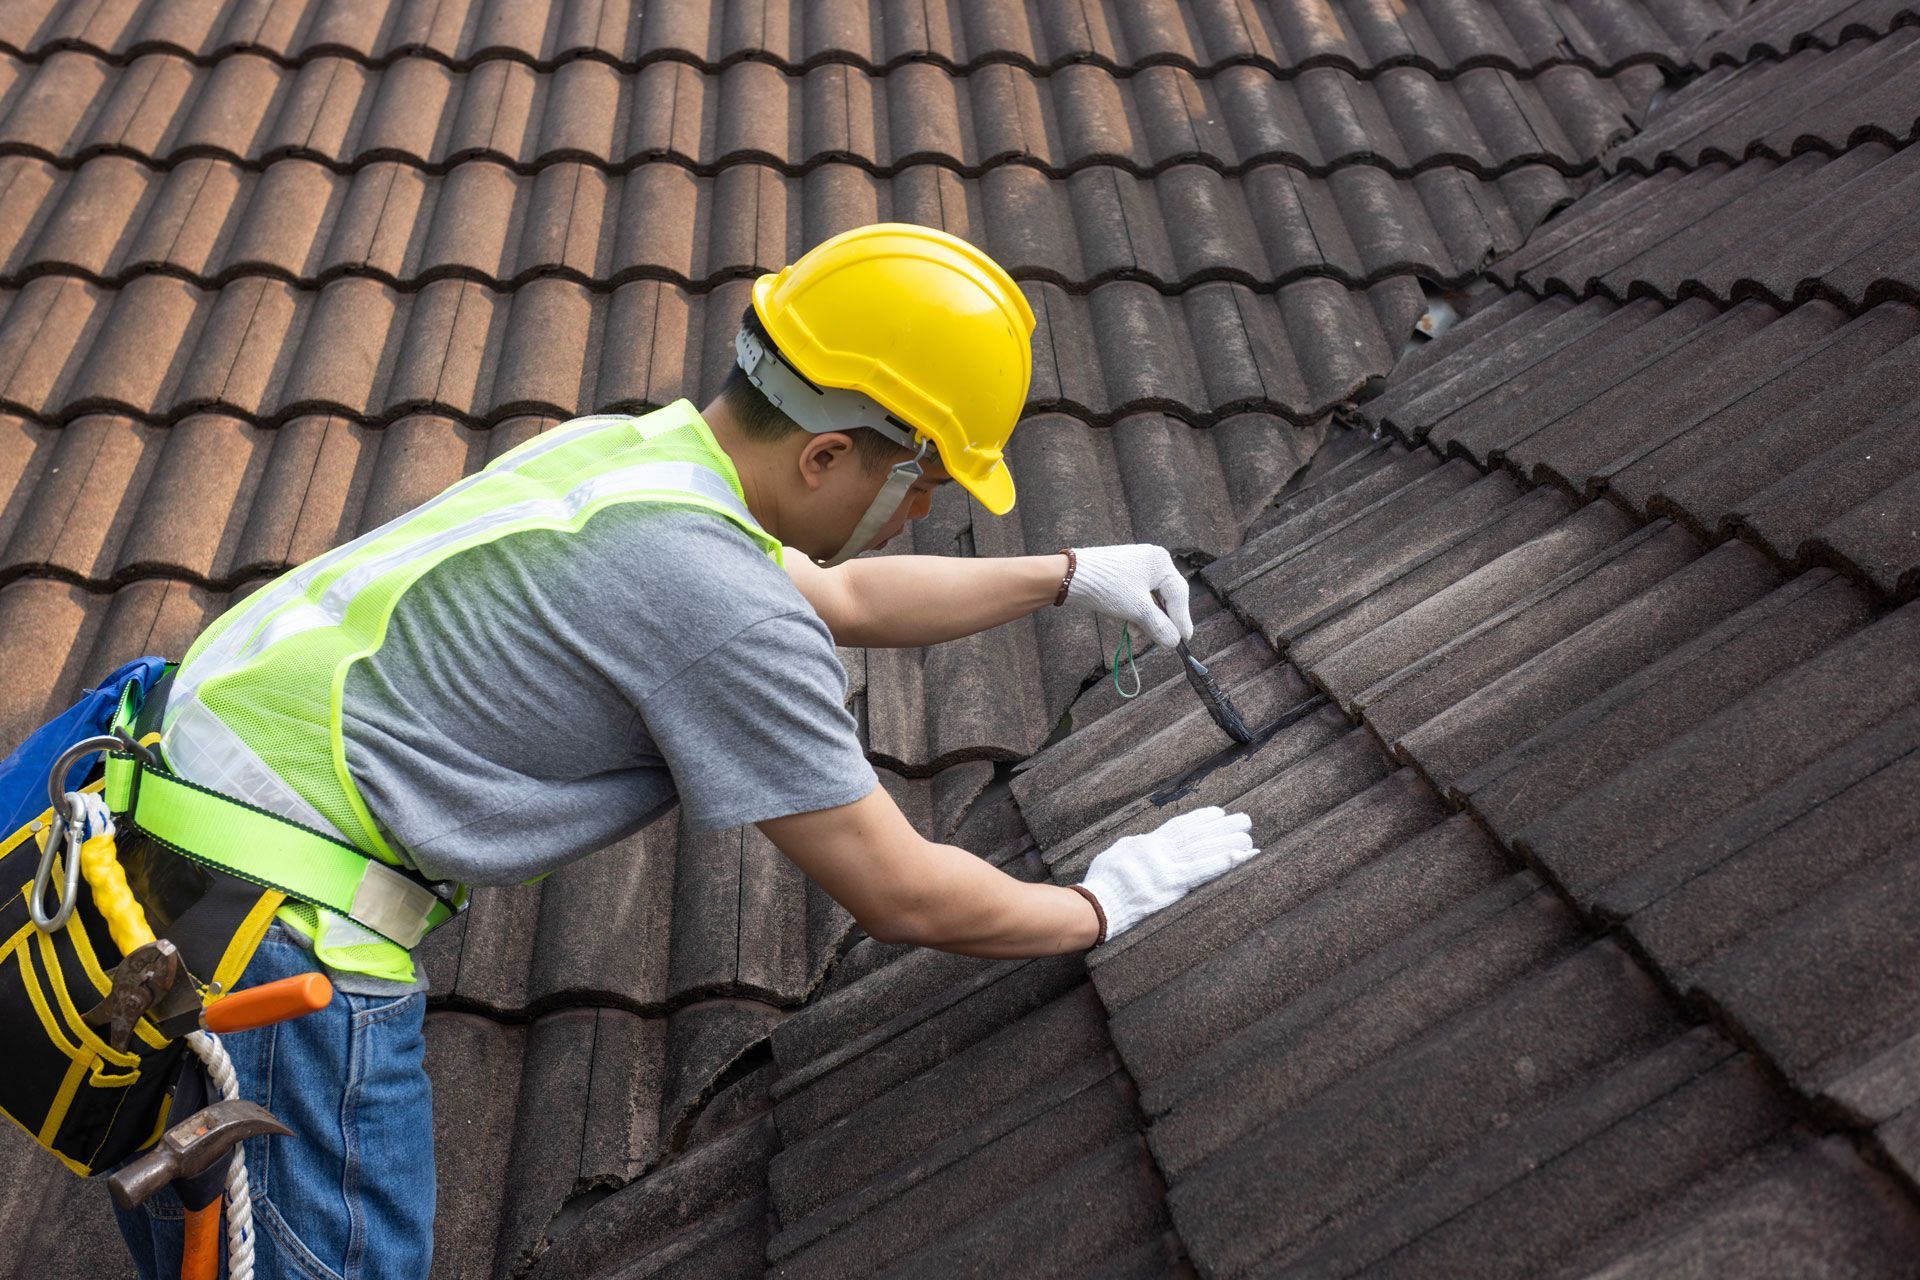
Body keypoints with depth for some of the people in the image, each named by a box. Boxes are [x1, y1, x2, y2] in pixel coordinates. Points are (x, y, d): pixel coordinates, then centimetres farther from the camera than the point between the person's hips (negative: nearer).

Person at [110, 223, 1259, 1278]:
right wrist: (1104, 905, 3)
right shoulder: (724, 606, -23)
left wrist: (1072, 575, 28)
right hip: (278, 928, -9)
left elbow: (847, 596, 23)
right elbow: (905, 898, -14)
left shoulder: (641, 448, 5)